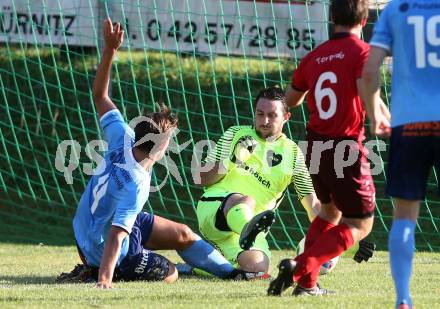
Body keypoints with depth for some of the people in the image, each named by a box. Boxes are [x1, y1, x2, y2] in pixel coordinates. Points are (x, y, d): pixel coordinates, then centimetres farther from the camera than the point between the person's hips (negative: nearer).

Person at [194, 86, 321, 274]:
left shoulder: (292, 154, 12)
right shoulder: (236, 134, 13)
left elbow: (312, 203, 7)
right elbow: (201, 179, 9)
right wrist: (230, 163, -8)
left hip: (251, 223, 2)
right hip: (214, 208, -2)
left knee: (257, 268, -27)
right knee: (246, 201, -37)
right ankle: (248, 230, -69)